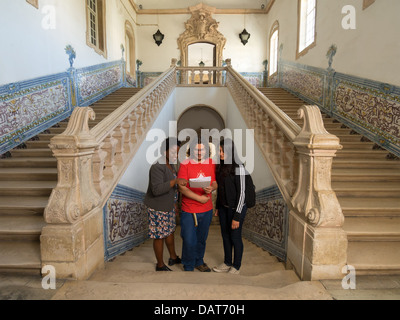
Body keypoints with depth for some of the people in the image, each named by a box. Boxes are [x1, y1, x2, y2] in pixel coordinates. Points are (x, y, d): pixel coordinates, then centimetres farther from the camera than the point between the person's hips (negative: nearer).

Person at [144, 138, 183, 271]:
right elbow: (156, 189, -32)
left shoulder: (170, 165, 6)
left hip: (169, 206, 9)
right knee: (159, 236, 6)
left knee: (170, 231, 22)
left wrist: (175, 204, 19)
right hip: (158, 208, -9)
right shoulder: (157, 167, -24)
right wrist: (175, 181, -36)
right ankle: (160, 265, 25)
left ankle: (173, 257, 41)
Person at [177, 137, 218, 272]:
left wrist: (211, 188, -19)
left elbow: (216, 183, 4)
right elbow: (182, 187, -15)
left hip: (207, 210, 4)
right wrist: (199, 198, -17)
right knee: (189, 241, 3)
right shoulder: (185, 164, -10)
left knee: (202, 239, 18)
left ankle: (199, 262, 42)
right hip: (189, 210, -3)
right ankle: (188, 267, 28)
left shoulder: (211, 163, 1)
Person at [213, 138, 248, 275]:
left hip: (236, 208, -7)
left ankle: (236, 266, 30)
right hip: (223, 207, 7)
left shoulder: (238, 168, -20)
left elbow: (241, 193, -19)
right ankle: (227, 263, 38)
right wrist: (217, 206, 13)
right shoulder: (221, 167, 2)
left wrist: (237, 216, -18)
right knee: (225, 236, 18)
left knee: (235, 238, 9)